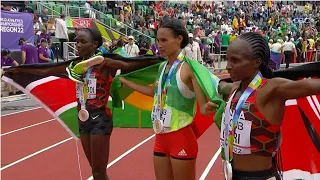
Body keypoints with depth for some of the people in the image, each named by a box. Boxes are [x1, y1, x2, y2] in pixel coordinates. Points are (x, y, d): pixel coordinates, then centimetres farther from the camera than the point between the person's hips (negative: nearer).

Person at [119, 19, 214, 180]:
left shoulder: (189, 67, -16)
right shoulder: (163, 67, 7)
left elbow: (203, 107, -21)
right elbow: (153, 92, 25)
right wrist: (124, 81, 30)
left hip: (181, 138, -7)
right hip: (161, 137, 8)